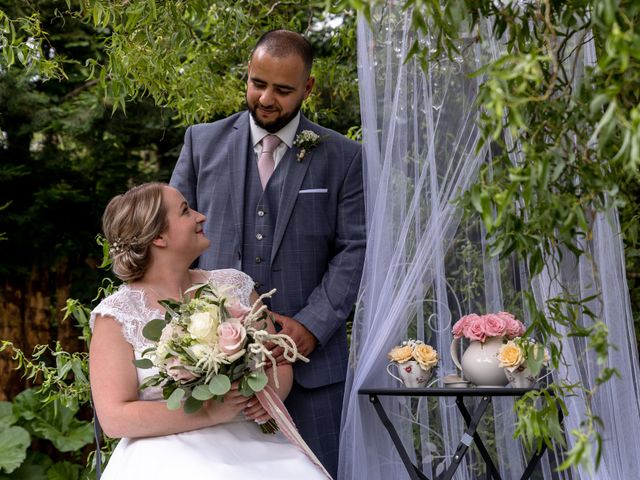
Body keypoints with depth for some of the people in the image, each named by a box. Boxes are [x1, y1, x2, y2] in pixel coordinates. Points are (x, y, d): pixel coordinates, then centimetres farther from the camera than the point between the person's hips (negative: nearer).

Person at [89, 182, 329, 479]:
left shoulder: (234, 285, 11)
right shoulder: (117, 315, -2)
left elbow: (279, 362, 14)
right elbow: (114, 418, -9)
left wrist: (270, 393, -9)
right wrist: (208, 412, -17)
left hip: (249, 443, 4)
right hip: (171, 454, -4)